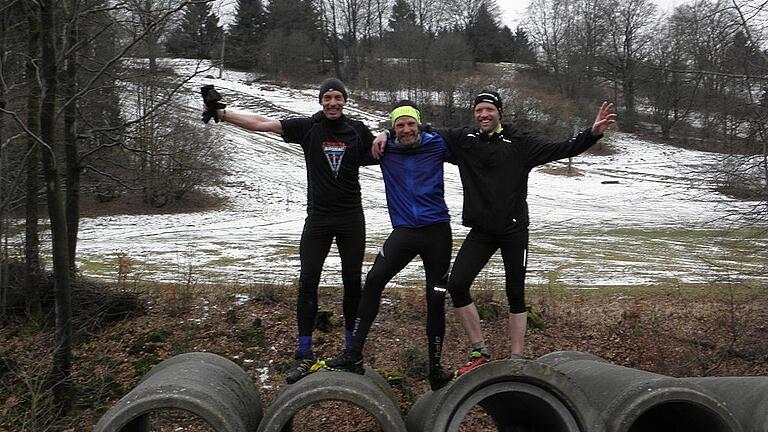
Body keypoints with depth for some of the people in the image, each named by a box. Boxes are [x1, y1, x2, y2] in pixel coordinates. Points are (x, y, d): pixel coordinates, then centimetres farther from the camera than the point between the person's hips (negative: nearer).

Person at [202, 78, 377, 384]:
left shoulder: (358, 130, 2)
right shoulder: (308, 127, -2)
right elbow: (262, 123, -7)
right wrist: (222, 113, -12)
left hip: (351, 218, 1)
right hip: (318, 218, -1)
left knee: (352, 281, 7)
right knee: (308, 282, -4)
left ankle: (352, 346, 23)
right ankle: (304, 354, 5)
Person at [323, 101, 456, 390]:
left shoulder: (436, 144, 2)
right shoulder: (386, 149, 5)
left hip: (437, 230, -1)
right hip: (404, 230, 1)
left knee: (436, 299, 4)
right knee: (374, 280, -18)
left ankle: (435, 368, 18)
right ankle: (353, 355, -12)